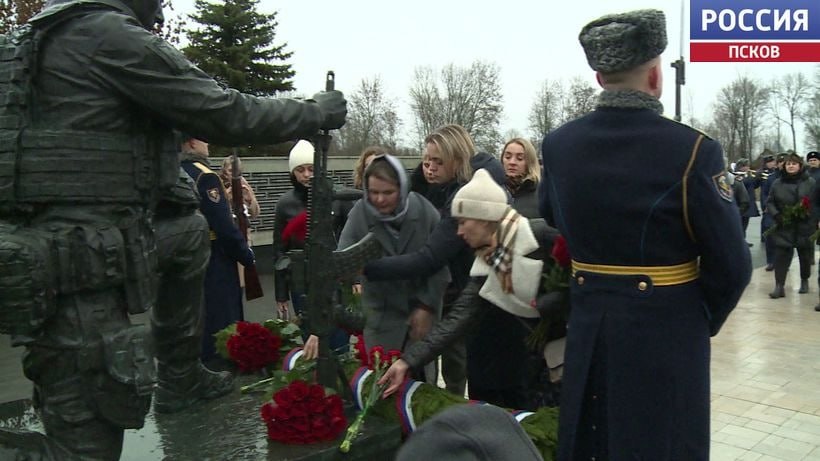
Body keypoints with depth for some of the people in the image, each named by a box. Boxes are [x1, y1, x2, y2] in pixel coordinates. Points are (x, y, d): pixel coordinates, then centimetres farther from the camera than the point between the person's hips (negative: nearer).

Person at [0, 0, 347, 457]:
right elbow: (228, 115, -10)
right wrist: (319, 111, 3)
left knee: (190, 231, 28)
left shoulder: (37, 38, 15)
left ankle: (180, 379, 33)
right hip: (76, 271, -10)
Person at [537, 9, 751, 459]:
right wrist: (703, 320, 7)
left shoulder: (556, 146, -4)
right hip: (668, 330, -3)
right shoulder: (692, 150, -17)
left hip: (588, 326, 4)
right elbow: (731, 264, -12)